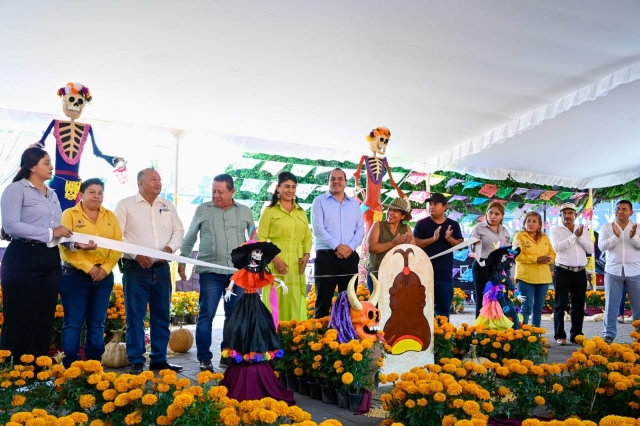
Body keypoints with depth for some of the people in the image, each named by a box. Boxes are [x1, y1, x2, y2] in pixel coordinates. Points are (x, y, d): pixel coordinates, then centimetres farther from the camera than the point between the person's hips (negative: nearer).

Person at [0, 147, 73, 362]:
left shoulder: (52, 194, 19)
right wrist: (50, 233, -18)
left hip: (50, 259, 7)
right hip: (23, 258, -7)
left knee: (45, 321, 10)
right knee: (21, 322, -3)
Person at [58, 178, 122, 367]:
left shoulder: (110, 216, 13)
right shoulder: (70, 214, 1)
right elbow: (65, 246, -10)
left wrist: (106, 268, -9)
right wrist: (89, 268, -17)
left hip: (104, 276, 4)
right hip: (75, 275, -4)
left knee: (97, 323, 8)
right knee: (73, 322, -2)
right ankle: (70, 364, 5)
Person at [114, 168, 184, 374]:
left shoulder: (168, 206, 12)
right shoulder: (126, 205, -1)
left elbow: (179, 230, 14)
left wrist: (170, 247, -6)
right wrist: (136, 254, -18)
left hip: (162, 268, 5)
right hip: (136, 268, -4)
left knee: (161, 316, 9)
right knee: (135, 317, -1)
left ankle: (159, 359, 18)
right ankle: (136, 361, 7)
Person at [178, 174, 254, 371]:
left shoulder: (245, 212, 8)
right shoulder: (202, 210, 4)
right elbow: (189, 238, 11)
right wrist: (182, 261, 9)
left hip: (238, 272, 2)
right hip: (210, 272, -2)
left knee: (234, 316, 8)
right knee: (206, 315, -2)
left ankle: (228, 355, 20)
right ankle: (204, 358, 6)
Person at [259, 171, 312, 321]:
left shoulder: (301, 212, 20)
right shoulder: (269, 211, 4)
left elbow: (307, 236, 18)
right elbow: (261, 239, -2)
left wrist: (306, 254, -1)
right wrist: (274, 258, -14)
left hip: (297, 265, 4)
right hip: (276, 263, -4)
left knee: (296, 303, 4)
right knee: (276, 303, -4)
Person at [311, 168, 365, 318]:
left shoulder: (354, 204, 15)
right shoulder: (320, 201, 3)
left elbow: (360, 229, 9)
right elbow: (318, 228, -8)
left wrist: (350, 247, -9)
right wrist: (337, 246, -16)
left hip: (350, 257, 4)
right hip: (326, 256, -4)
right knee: (324, 299, -2)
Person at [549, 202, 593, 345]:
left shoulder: (583, 230, 10)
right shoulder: (556, 230, 1)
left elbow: (590, 250, 3)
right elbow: (557, 247, -15)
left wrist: (580, 237, -11)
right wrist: (574, 236, -16)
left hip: (580, 272, 4)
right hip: (563, 272, -4)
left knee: (578, 305, 8)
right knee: (560, 304, 0)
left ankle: (576, 335, 17)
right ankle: (560, 335, 5)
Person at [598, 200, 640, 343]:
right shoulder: (606, 227, 4)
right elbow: (602, 246, -7)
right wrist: (616, 236, -21)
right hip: (613, 270, -1)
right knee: (611, 304, 3)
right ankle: (609, 334, 9)